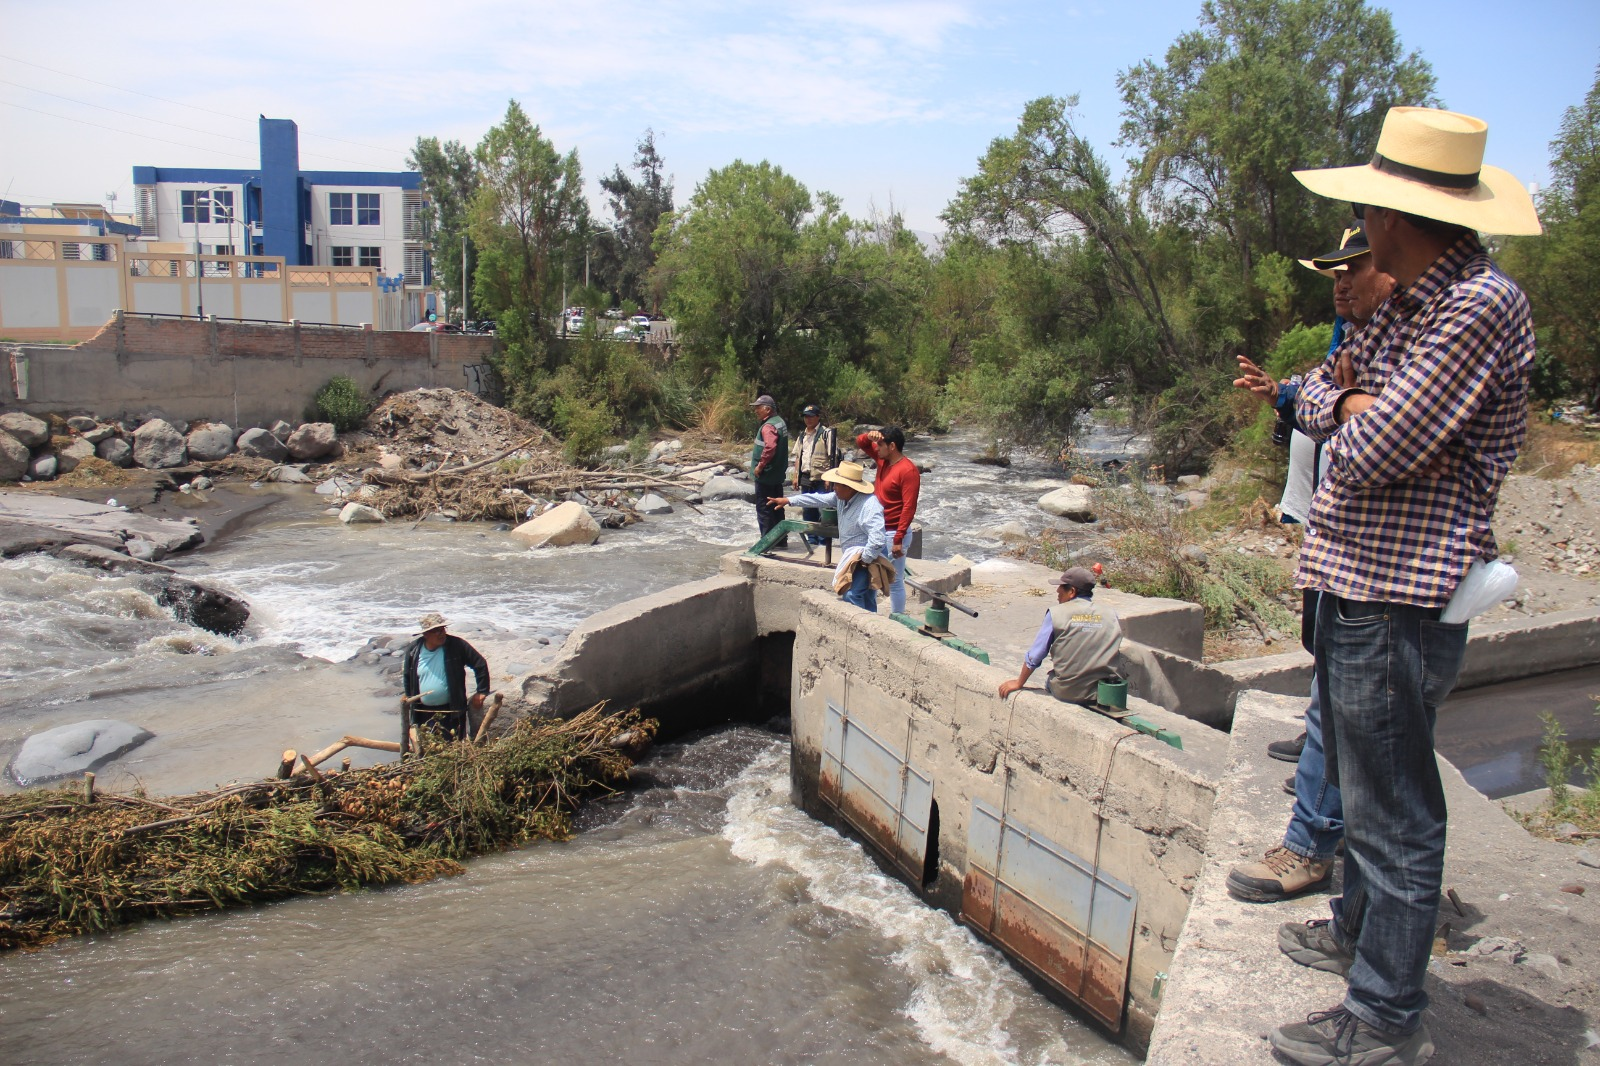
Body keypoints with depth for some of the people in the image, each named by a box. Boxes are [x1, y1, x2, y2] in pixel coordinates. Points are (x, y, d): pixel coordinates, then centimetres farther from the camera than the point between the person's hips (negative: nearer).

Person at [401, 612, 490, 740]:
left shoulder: (456, 645, -10)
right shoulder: (414, 650, -2)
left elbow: (480, 665, -3)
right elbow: (407, 677, 12)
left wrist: (481, 692, -4)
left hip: (452, 711, -2)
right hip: (423, 713, 3)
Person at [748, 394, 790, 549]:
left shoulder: (769, 426, -18)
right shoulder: (780, 422, 13)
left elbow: (770, 448, -32)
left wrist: (760, 466, -22)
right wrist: (757, 447, 18)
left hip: (765, 476, -10)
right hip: (777, 475, 10)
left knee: (764, 509, -3)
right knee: (776, 508, 16)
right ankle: (781, 540, 22)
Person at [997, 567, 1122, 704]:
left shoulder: (1056, 613, -7)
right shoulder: (1110, 613, 0)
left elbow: (1034, 657, -3)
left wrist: (1018, 683, 11)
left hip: (1066, 692, -2)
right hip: (1104, 693, 2)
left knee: (1049, 681, 29)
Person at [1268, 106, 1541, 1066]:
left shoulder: (1479, 307, -19)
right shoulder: (1411, 304, 12)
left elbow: (1371, 455, -24)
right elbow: (1318, 393, 16)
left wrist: (1357, 422, -1)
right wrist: (1349, 400, -6)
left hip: (1400, 602, -10)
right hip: (1357, 586, 10)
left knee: (1396, 815, 1)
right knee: (1365, 786, 24)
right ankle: (1359, 930, 43)